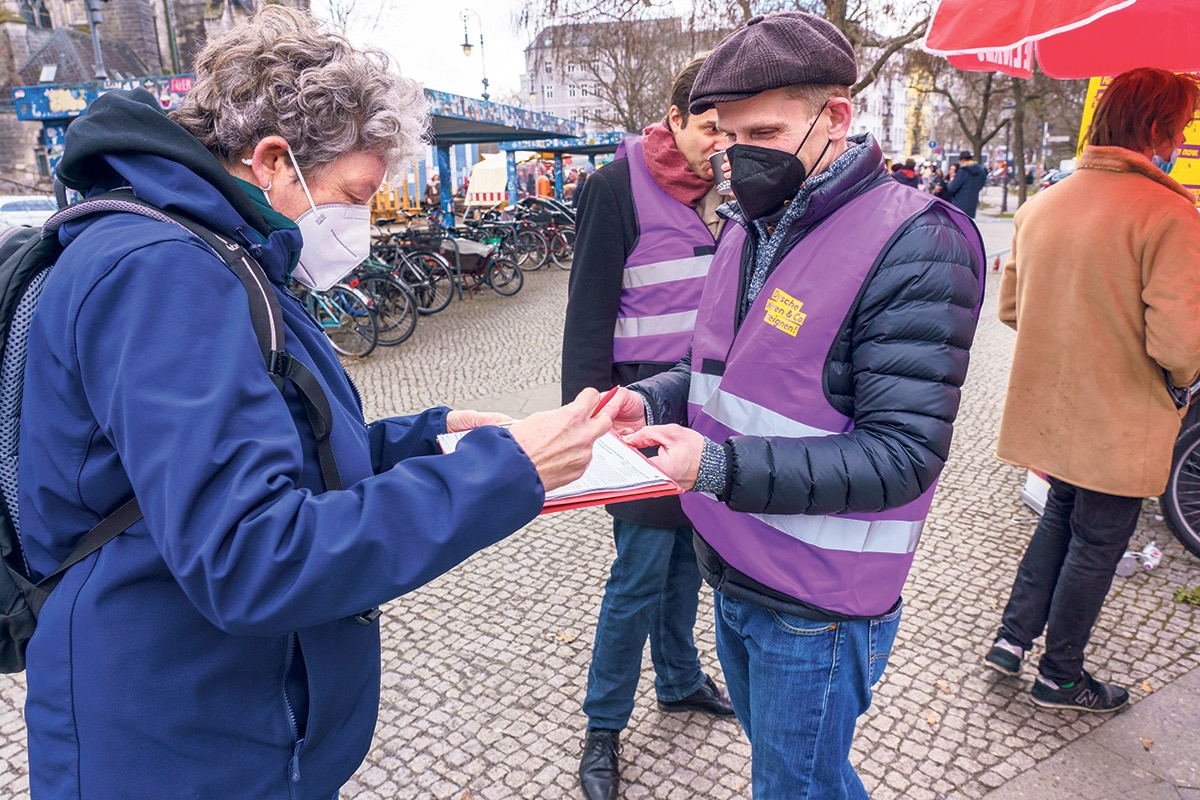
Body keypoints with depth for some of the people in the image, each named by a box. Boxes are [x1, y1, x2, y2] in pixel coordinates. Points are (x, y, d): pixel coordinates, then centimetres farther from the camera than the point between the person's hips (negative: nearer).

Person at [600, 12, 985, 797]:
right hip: (732, 576, 7)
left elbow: (903, 455, -23)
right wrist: (652, 400, -8)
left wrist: (719, 466, -30)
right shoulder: (747, 230, 5)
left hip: (816, 610, -7)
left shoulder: (914, 245, -20)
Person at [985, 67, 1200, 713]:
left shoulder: (1039, 205, 1)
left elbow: (1010, 307, 8)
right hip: (1119, 424, -6)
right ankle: (1059, 678, 26)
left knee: (1059, 519, 25)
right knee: (1096, 545, 11)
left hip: (1047, 408, 6)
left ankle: (1012, 636, 28)